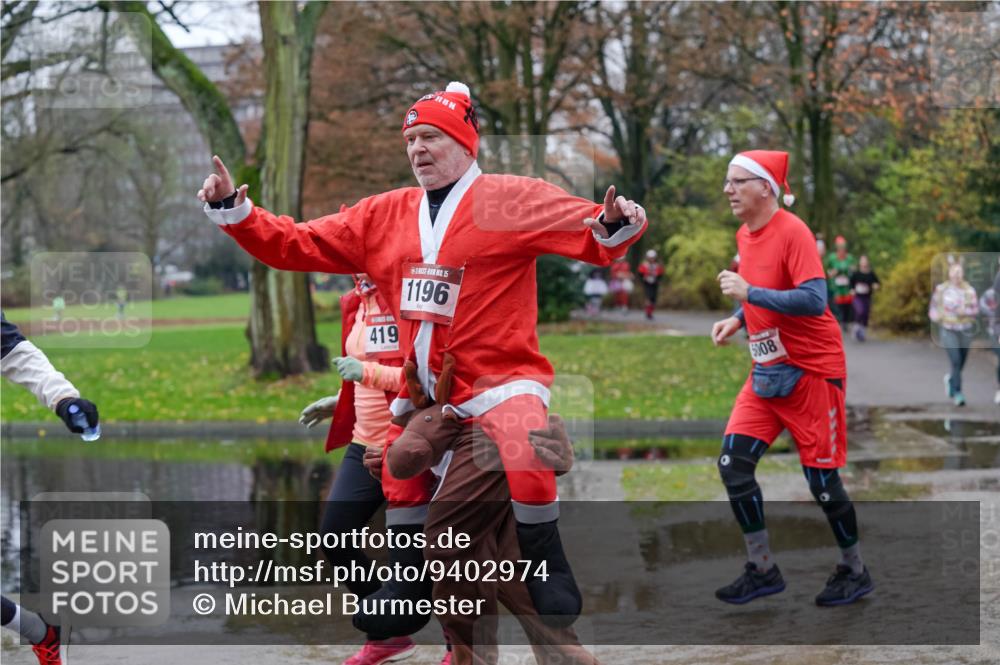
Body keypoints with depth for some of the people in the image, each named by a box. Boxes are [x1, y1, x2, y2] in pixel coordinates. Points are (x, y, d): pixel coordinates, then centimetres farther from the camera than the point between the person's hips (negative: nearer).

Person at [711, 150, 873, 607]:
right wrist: (737, 321, 6)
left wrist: (748, 292, -27)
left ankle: (854, 572, 19)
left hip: (812, 371, -8)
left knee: (822, 481, -1)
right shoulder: (744, 236, 8)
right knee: (733, 463, -4)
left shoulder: (792, 231, -18)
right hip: (767, 370, 8)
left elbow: (814, 299, -27)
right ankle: (762, 570, 7)